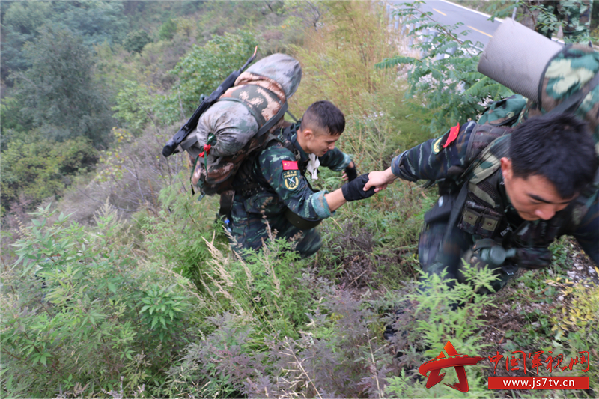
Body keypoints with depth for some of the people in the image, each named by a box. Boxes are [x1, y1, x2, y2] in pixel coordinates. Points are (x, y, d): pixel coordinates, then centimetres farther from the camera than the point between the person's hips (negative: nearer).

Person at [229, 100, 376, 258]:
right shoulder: (278, 158, -42)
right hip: (249, 214, -7)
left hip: (277, 208, 7)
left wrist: (350, 166, 28)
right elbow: (305, 206, -46)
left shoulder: (306, 141, -16)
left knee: (310, 246, 9)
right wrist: (347, 193, -58)